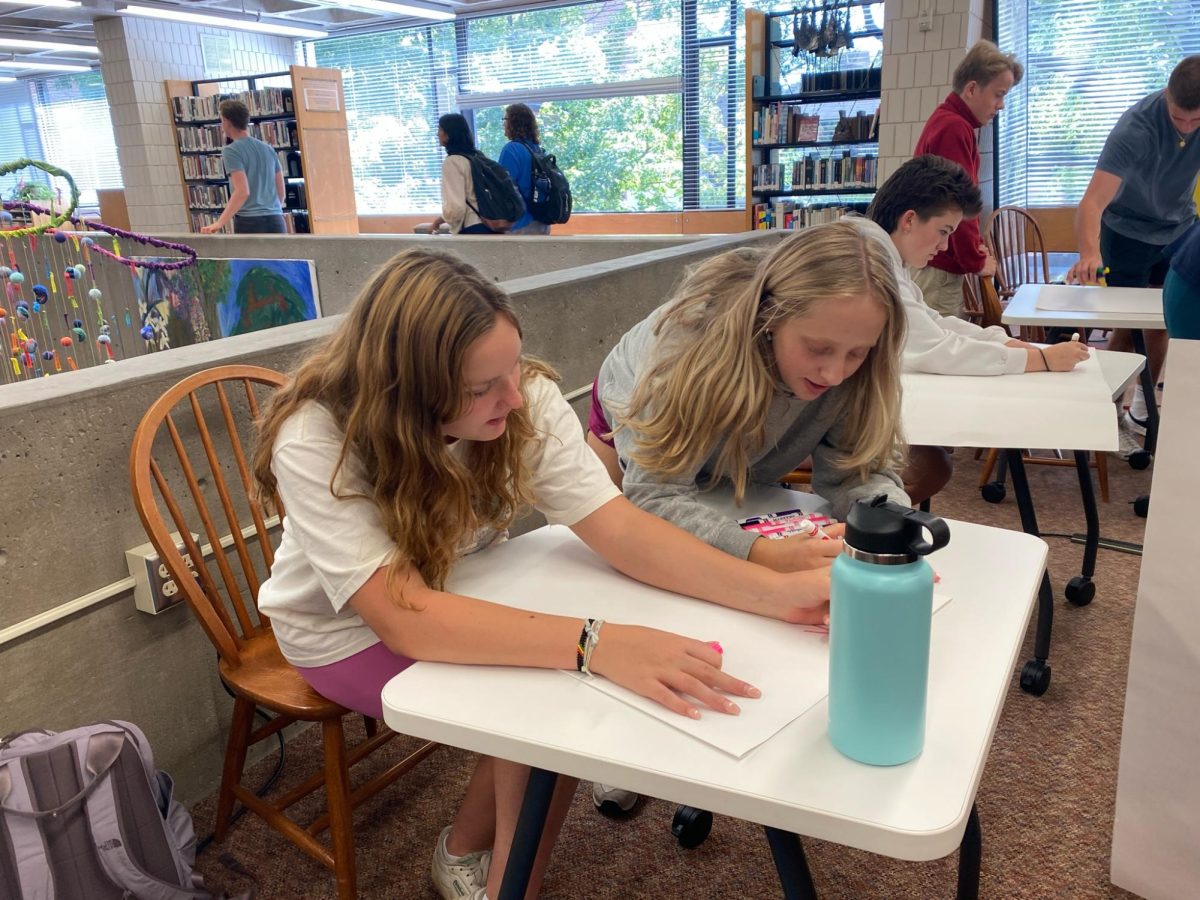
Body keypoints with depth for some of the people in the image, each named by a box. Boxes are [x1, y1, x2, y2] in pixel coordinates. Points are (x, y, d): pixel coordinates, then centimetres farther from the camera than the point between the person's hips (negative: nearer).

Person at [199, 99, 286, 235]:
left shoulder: (231, 151, -4)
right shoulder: (269, 149, 15)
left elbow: (242, 192, -16)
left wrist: (219, 223, -17)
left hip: (250, 222, -5)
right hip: (276, 221, 5)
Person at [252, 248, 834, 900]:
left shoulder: (525, 396, -22)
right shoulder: (314, 441, -33)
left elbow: (620, 530, -26)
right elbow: (402, 614, -41)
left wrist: (775, 590, -39)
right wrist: (595, 644, -51)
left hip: (458, 592, 5)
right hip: (348, 627, -4)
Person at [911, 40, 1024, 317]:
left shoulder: (946, 120, 17)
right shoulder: (955, 127, -14)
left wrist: (973, 247, 14)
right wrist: (976, 262, -9)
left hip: (935, 259, 10)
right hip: (938, 266, -10)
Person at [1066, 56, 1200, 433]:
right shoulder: (1136, 127, -32)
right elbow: (1092, 202, -43)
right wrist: (1089, 253, -58)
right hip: (1129, 229, -4)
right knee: (1128, 325, -4)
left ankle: (1142, 407, 19)